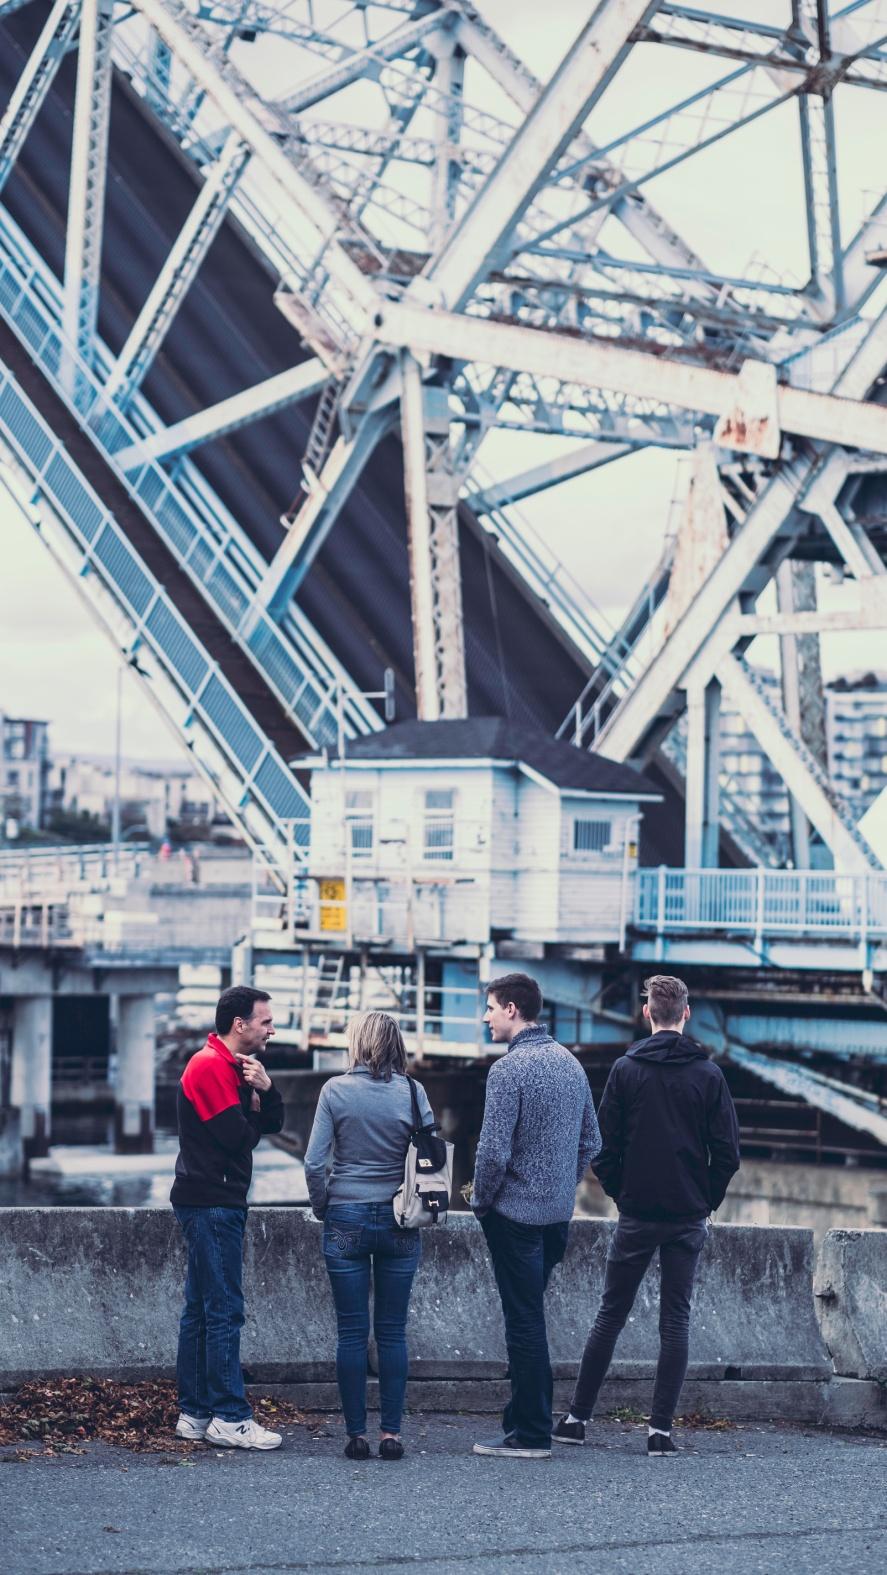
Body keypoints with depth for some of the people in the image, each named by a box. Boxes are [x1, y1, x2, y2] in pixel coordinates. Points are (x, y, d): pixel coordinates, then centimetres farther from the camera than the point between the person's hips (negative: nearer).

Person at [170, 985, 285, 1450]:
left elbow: (272, 1124, 13)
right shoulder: (210, 1066, -14)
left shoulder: (234, 1065, 18)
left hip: (215, 1201, 11)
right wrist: (253, 1114, 2)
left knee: (201, 1309, 12)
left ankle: (194, 1414, 16)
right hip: (212, 1202, -11)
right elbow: (239, 1136, -20)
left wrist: (264, 1088, -7)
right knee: (225, 1311, -9)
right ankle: (229, 1418, -9)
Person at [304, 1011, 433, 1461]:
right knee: (392, 1332, 7)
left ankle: (356, 1433, 6)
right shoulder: (413, 1092, -3)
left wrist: (322, 1207, 7)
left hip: (346, 1220, -1)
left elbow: (314, 1162, -7)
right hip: (400, 1223, 1)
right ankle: (391, 1432, 7)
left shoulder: (336, 1090, -5)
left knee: (351, 1333, 5)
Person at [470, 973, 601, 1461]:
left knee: (524, 1323, -3)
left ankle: (530, 1436, 1)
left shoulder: (509, 1069, -17)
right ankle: (523, 1417, 21)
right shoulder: (571, 1063, 9)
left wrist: (481, 1201, -5)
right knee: (528, 1320, 16)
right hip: (558, 1214, 8)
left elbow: (494, 1151, -20)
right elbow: (591, 1141, 14)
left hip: (515, 1214, -8)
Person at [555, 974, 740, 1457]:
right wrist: (707, 1201, 10)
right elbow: (727, 1154, -2)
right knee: (675, 1319, 4)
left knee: (610, 1315, 9)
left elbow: (605, 1147, -3)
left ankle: (577, 1417, 11)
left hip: (636, 1214, 0)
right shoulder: (709, 1074, -1)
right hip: (688, 1217, 0)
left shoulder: (626, 1069, -4)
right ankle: (661, 1429, 0)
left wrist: (620, 1193, 10)